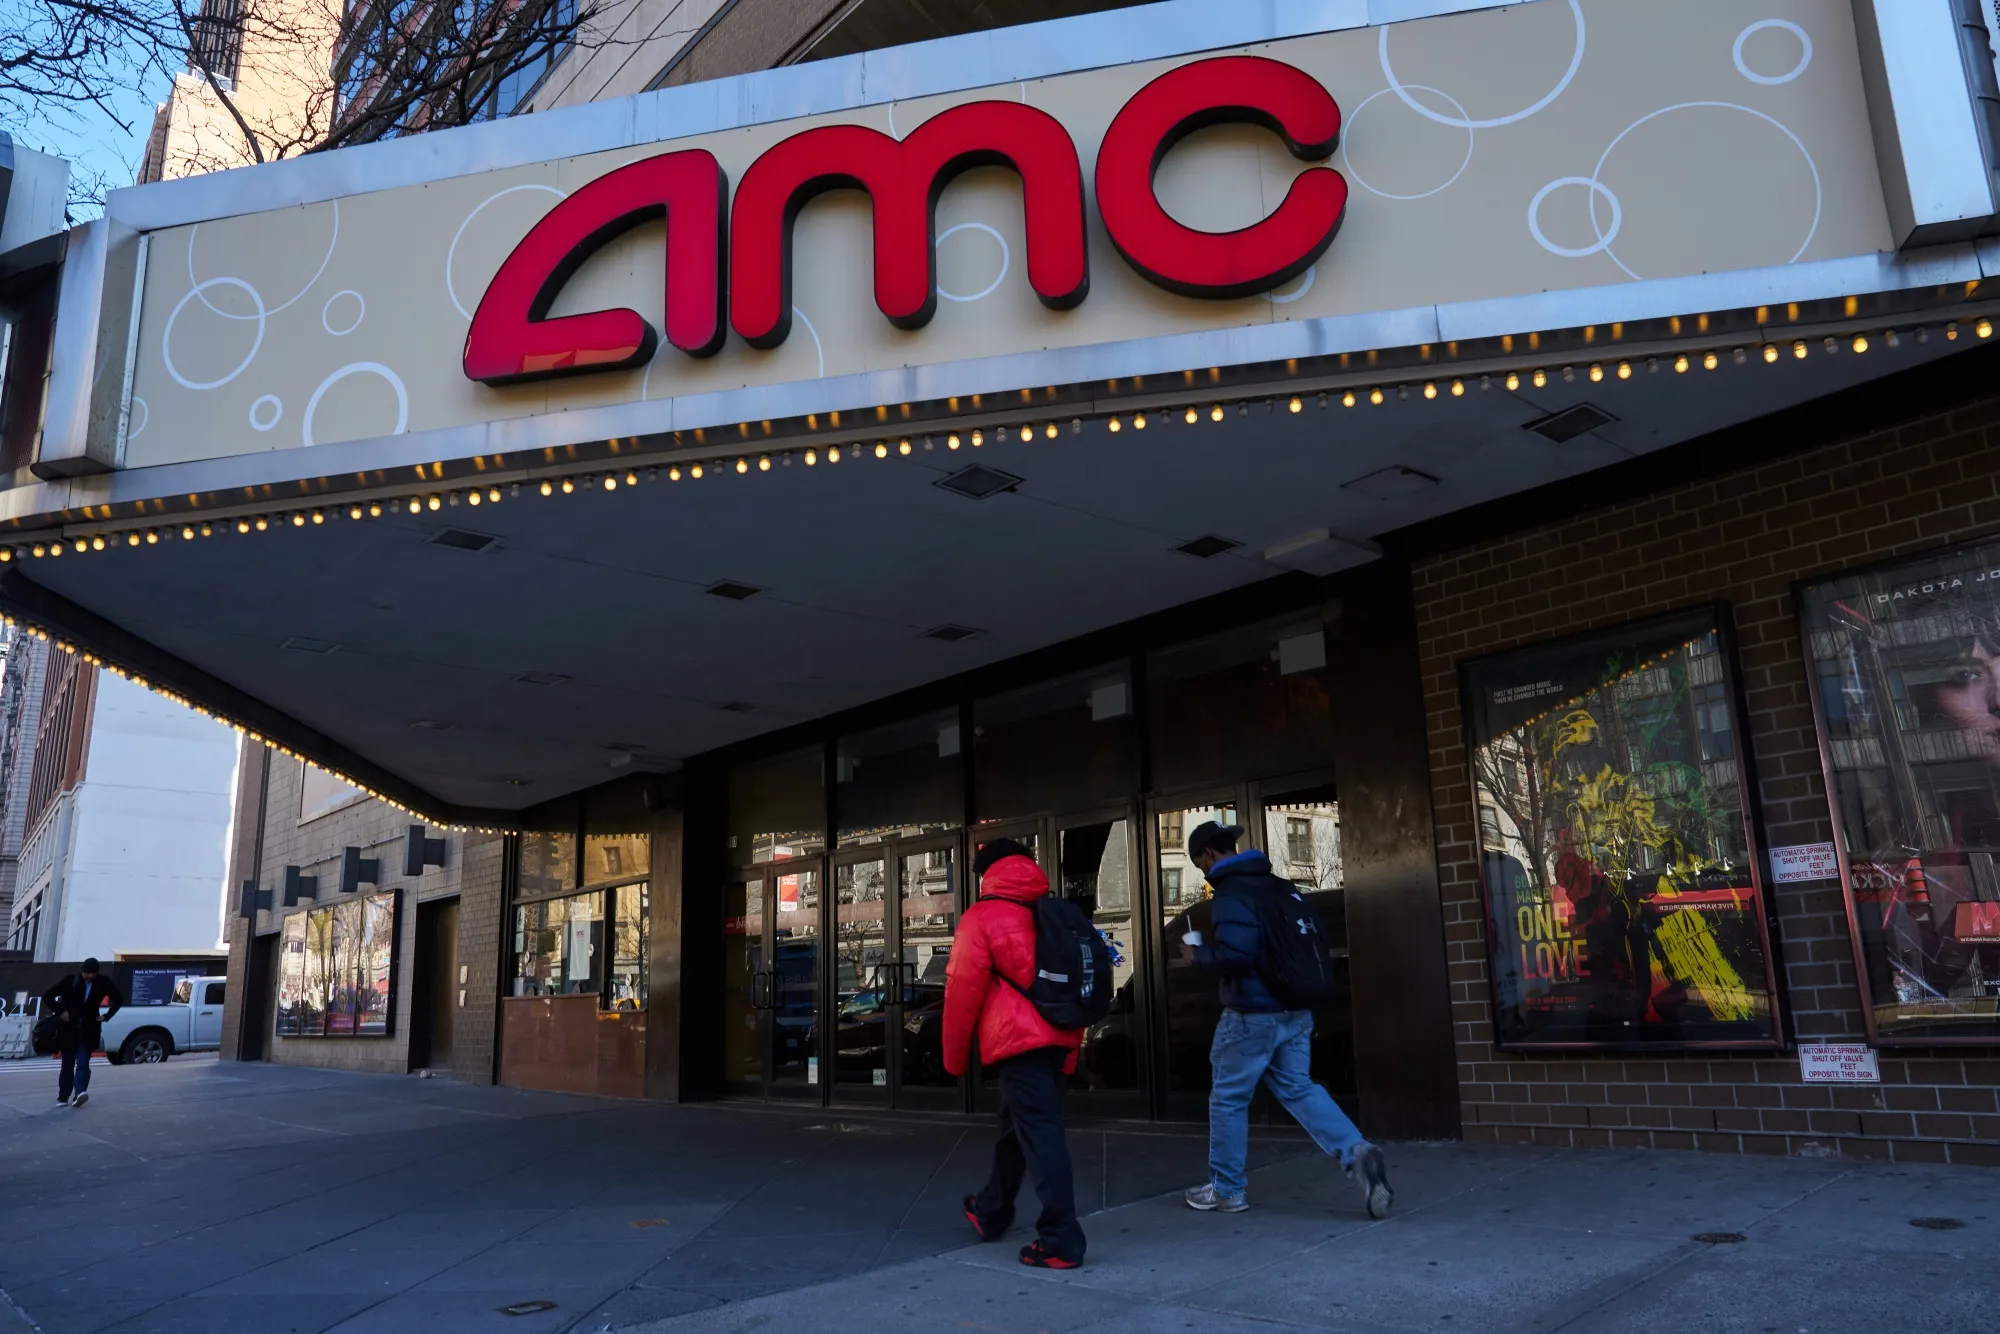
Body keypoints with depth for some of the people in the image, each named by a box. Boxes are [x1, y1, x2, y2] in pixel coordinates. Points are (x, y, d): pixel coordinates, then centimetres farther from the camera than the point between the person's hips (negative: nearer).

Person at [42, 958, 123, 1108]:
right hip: (69, 1028, 0)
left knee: (83, 1062, -14)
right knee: (68, 1064, 6)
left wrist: (106, 1016, 0)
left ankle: (79, 1092, -26)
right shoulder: (70, 981, -8)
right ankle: (63, 1097, 14)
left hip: (89, 1028, 0)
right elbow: (47, 996, -4)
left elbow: (118, 1000, 7)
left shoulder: (103, 982, -4)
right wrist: (60, 1012, -10)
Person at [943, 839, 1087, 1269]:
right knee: (1015, 1127, 21)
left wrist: (954, 1057, 5)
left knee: (1040, 1135, -7)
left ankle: (1061, 1241, -9)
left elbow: (963, 991, -6)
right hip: (1058, 1039, 7)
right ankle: (991, 1213, 36)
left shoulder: (981, 918, -2)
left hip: (1019, 1040, -7)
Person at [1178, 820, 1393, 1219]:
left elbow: (1235, 954, -29)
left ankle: (1226, 1190, 18)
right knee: (1299, 1089, 14)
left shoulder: (1231, 894, -17)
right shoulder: (1281, 887, 11)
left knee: (1228, 1099, 8)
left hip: (1252, 1015, -8)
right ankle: (1357, 1153, -6)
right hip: (1295, 1009, 8)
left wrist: (1198, 954, -11)